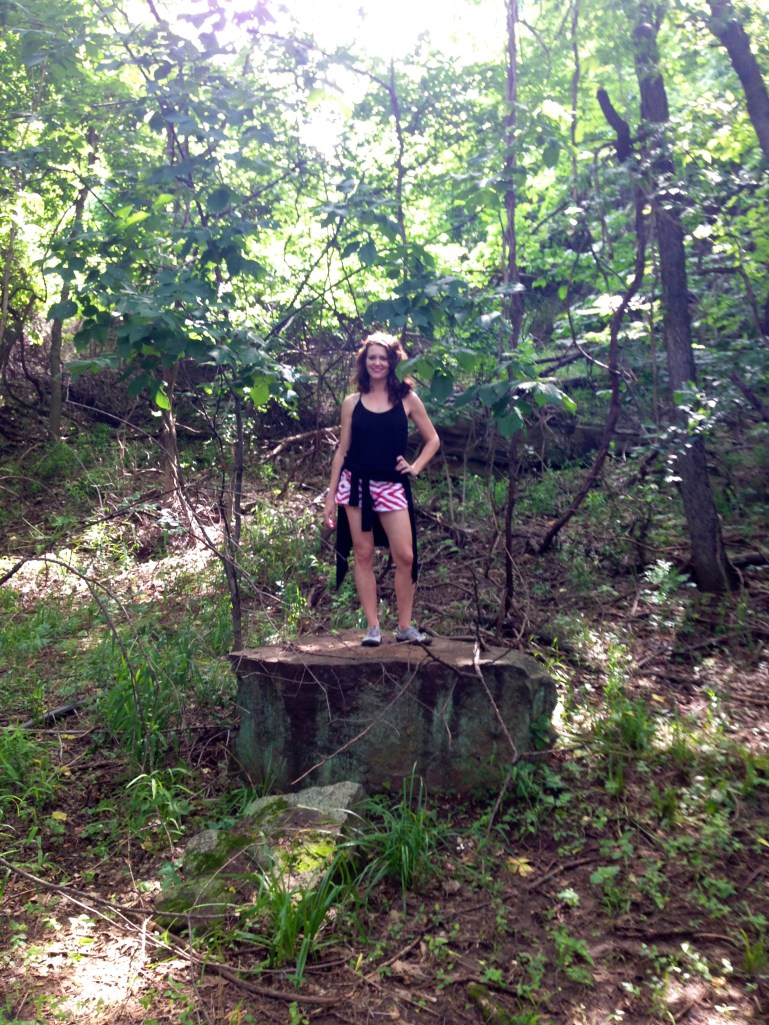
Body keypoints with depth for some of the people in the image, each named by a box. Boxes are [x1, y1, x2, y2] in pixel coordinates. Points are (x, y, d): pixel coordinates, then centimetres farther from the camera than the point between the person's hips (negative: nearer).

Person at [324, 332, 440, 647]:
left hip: (393, 486, -1)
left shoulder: (407, 399, 4)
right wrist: (330, 496, 5)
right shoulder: (352, 402, 6)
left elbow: (432, 439, 13)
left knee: (405, 556, -6)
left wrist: (415, 467, -3)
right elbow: (342, 450, 8)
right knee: (363, 555, 1)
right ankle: (372, 627, 8)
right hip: (356, 484, 1)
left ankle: (405, 626, 8)